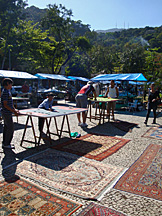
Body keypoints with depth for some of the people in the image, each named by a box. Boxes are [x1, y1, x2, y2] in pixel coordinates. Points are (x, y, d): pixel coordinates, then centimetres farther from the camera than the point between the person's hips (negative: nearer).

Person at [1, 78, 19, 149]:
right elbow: (5, 105, -21)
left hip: (7, 113, 10)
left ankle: (5, 143, 24)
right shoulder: (5, 92, -18)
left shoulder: (8, 91, 12)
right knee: (10, 128, -3)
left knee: (6, 127, 14)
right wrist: (14, 111, -20)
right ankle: (6, 144, 7)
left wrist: (14, 109, 10)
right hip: (7, 113, -10)